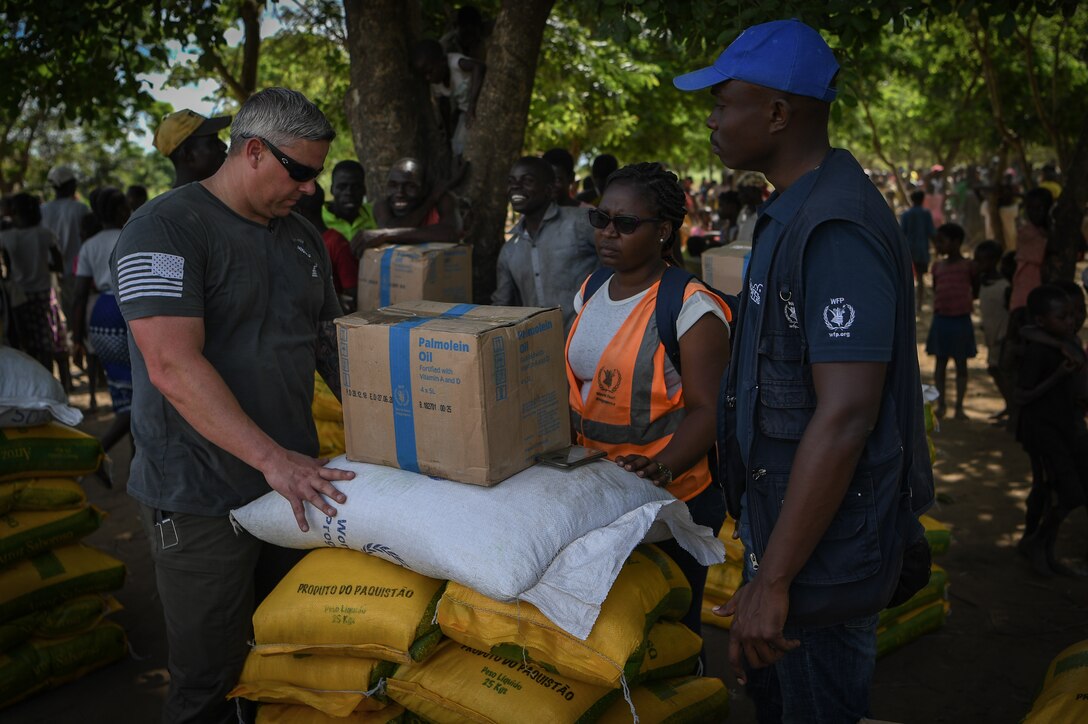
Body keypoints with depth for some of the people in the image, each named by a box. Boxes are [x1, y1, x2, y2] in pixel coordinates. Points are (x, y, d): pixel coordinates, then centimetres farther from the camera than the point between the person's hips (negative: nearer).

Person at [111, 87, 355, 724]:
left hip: (295, 482, 7)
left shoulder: (304, 239, 12)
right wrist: (272, 459, -28)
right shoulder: (166, 228, -13)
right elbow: (174, 366, -23)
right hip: (201, 498, -7)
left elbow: (332, 345, 18)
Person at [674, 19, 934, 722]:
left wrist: (774, 580, -25)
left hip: (827, 540, -10)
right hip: (786, 517, 10)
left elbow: (845, 418, -28)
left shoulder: (835, 229, -24)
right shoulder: (796, 212, 9)